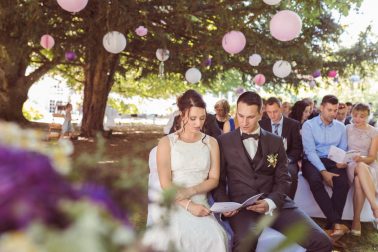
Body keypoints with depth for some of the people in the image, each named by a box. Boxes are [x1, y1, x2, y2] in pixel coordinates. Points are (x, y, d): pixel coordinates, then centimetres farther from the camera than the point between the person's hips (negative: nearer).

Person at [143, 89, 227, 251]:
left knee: (215, 237, -31)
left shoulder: (211, 143, 13)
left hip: (201, 205, 2)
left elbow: (214, 180, 7)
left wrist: (190, 191, -11)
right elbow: (165, 183, -4)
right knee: (175, 235, -37)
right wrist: (189, 205, -16)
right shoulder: (167, 142, 5)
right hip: (174, 205, -2)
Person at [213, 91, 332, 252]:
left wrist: (270, 202, -10)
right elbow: (219, 180, 10)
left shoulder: (275, 142, 14)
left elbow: (283, 179, 9)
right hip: (241, 205, -3)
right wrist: (224, 204, -9)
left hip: (275, 204, 3)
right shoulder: (224, 141, 9)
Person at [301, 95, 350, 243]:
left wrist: (343, 161, -13)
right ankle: (336, 223, -34)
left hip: (333, 161, 3)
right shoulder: (309, 125, -1)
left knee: (343, 183, -29)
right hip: (312, 161, -3)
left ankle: (331, 227, -24)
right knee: (315, 180, -36)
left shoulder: (340, 127, 12)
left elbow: (343, 150, 13)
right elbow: (310, 151, -10)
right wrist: (323, 171, -20)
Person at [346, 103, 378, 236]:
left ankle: (356, 219, -32)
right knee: (361, 167, -38)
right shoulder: (347, 129, 10)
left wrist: (361, 158, -23)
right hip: (350, 164, 1)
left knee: (359, 181, -38)